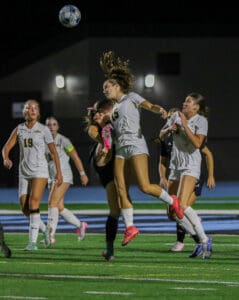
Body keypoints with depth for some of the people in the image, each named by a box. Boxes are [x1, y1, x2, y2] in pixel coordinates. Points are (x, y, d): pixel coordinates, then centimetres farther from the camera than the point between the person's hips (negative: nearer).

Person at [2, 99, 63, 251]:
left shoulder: (43, 129, -2)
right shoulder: (19, 129, 6)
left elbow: (54, 152, 1)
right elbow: (6, 147, 2)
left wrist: (59, 172, -3)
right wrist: (6, 158, -20)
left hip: (40, 171, -4)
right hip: (24, 173, 4)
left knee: (33, 203, -18)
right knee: (25, 208, 1)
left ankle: (33, 241, -18)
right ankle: (44, 229, 28)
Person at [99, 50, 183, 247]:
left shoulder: (131, 97, 7)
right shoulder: (114, 107, 25)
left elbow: (149, 105, -9)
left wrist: (159, 110, -28)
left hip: (135, 145, -7)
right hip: (120, 149, 7)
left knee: (145, 186, -16)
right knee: (121, 190, -3)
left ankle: (172, 201, 8)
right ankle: (130, 227, 2)